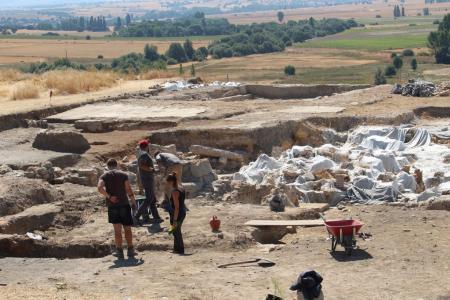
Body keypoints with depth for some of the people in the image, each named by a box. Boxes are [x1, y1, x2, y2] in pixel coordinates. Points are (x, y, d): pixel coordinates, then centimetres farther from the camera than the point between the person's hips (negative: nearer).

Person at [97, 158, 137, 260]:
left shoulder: (104, 176, 3)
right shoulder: (123, 175, 2)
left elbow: (100, 188, -15)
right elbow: (129, 190, -5)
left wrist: (109, 197, -10)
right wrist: (133, 202, 2)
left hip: (112, 206, 1)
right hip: (124, 204, 0)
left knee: (117, 229, 6)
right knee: (127, 229, 8)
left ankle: (119, 251, 4)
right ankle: (130, 250, 8)